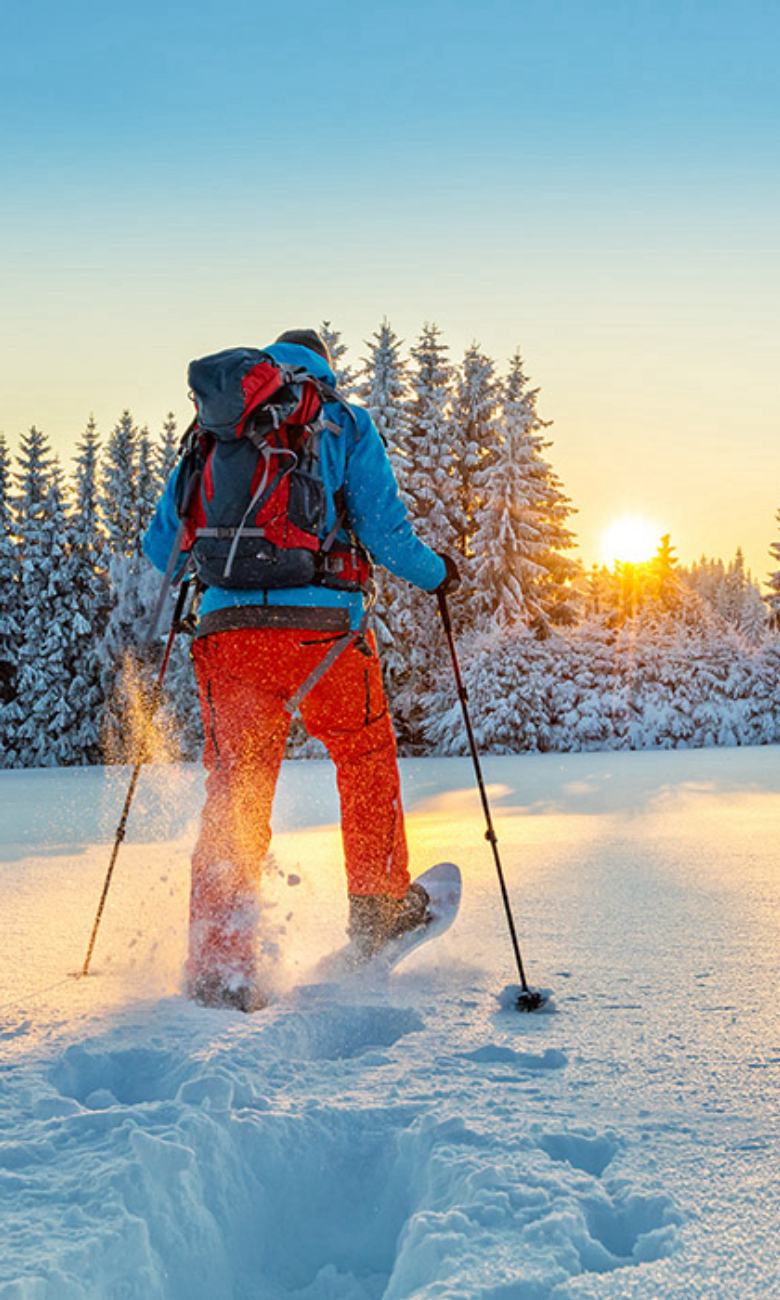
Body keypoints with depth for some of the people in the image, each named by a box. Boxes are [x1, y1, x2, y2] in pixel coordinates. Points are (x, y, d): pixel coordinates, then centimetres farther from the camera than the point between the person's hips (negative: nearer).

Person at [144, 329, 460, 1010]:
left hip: (228, 629, 2)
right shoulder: (345, 424, 9)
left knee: (234, 797, 6)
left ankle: (220, 966, -1)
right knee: (367, 757, 23)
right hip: (323, 627, -2)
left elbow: (163, 545, 15)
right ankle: (380, 910, 31)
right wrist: (436, 573, 19)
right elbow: (384, 531, 0)